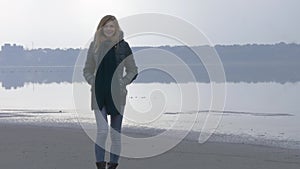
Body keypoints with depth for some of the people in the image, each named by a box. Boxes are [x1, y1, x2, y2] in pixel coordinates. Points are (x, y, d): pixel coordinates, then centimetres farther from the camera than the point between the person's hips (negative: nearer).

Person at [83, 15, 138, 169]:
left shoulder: (123, 46, 2)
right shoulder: (95, 46, 5)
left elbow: (133, 71, 8)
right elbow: (87, 70, 13)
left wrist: (122, 83, -5)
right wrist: (93, 82, -2)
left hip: (117, 94, 0)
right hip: (99, 94, 0)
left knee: (116, 133, 6)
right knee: (102, 130, -12)